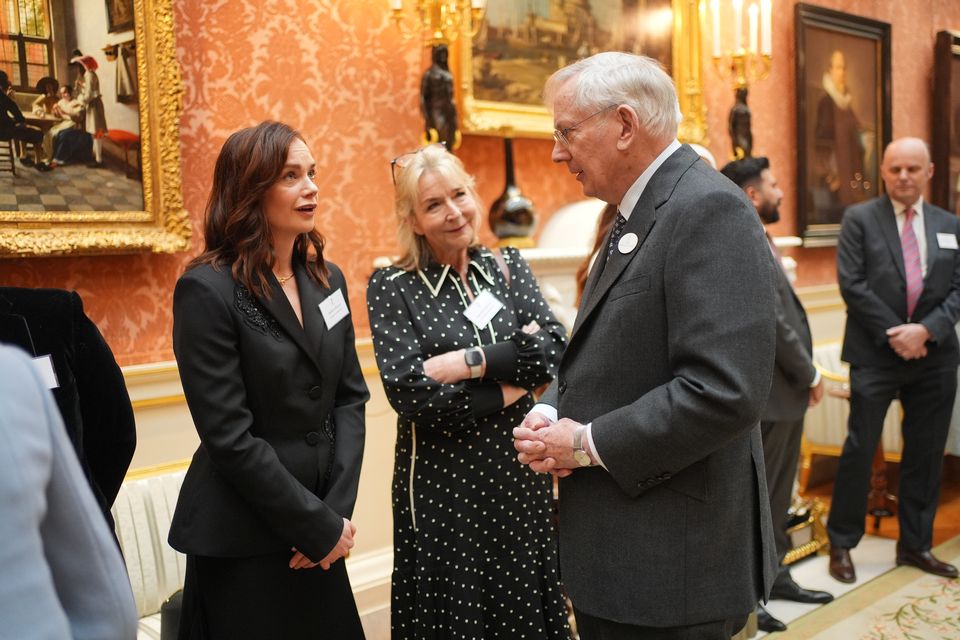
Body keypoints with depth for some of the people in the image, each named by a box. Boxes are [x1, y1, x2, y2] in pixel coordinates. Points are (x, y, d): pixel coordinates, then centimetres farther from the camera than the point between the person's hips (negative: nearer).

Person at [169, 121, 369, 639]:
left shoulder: (326, 279, 5)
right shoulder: (207, 290, -15)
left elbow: (350, 397, 4)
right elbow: (229, 436, -18)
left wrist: (337, 511, -7)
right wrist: (319, 526, -14)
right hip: (243, 539, -6)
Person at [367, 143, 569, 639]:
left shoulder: (508, 267, 4)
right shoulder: (391, 287, -7)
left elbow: (552, 351, -8)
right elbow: (407, 390, -17)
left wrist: (468, 362, -17)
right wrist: (504, 393, -15)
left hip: (518, 472, 3)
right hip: (441, 483, -3)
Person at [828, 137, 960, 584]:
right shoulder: (859, 219, 0)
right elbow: (852, 284, -8)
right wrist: (894, 333, -13)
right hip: (876, 354, -4)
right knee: (860, 449, -2)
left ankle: (915, 545, 23)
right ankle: (841, 544, 12)